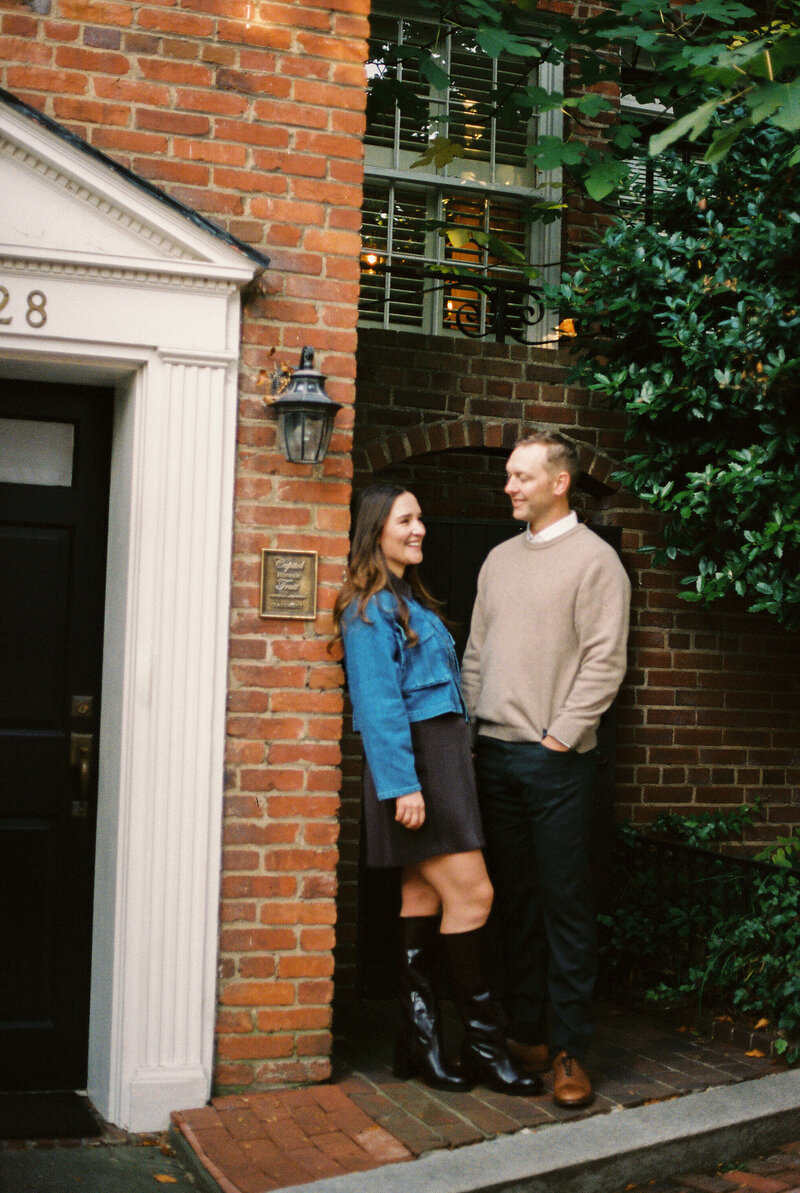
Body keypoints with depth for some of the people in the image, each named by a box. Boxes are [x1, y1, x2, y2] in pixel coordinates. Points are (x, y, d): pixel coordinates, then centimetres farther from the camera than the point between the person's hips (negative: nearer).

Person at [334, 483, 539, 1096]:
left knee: (424, 896, 8)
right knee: (471, 894, -9)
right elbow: (378, 702, -15)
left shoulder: (409, 600, 21)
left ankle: (420, 1041, 12)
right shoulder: (371, 607, -8)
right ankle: (484, 1042, 0)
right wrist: (402, 784, -20)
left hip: (440, 754, 9)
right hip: (414, 758, -9)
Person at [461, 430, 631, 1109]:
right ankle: (526, 1035, 19)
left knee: (565, 904, -2)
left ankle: (571, 1050, 5)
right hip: (495, 753, 6)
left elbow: (605, 660, -9)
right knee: (515, 900, 10)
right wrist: (466, 728, 9)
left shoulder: (593, 557, -3)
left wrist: (560, 735, -13)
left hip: (557, 757, -6)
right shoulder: (500, 559, 17)